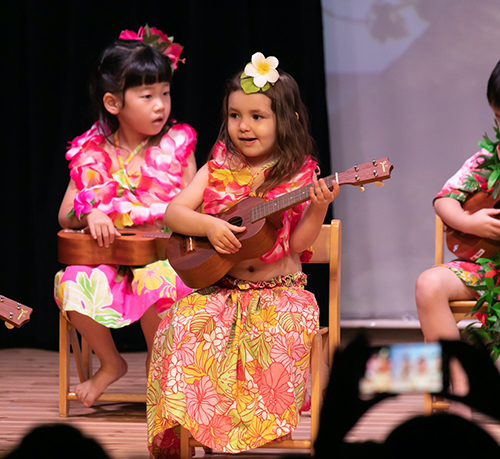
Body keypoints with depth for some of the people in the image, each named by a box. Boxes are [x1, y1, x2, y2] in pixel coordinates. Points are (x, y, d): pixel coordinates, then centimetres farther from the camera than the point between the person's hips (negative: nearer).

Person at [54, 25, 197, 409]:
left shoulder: (177, 144, 2)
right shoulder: (93, 153, 2)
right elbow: (65, 216, 7)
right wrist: (89, 214, -14)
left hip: (164, 254, -2)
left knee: (156, 281, -36)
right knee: (72, 284, -28)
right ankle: (111, 363, 0)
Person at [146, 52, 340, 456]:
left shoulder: (298, 177, 0)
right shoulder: (218, 170, 9)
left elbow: (298, 243, -6)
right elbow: (173, 212, 3)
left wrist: (318, 208, -23)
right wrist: (209, 226, -15)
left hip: (279, 290, -2)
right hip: (221, 287, 2)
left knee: (281, 330, -34)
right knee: (184, 324, -26)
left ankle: (266, 422, -14)